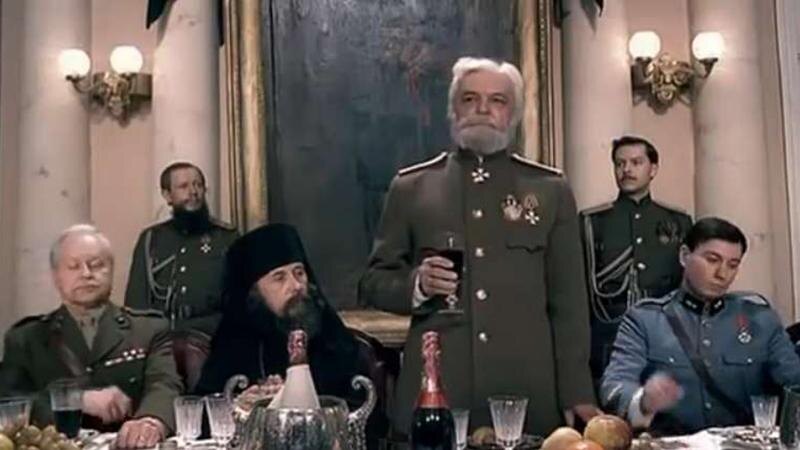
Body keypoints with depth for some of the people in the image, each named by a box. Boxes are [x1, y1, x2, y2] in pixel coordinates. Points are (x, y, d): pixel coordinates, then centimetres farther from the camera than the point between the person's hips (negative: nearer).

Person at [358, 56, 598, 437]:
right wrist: (417, 283, -13)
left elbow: (568, 300, 5)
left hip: (528, 389, 1)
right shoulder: (410, 187, 6)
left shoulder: (550, 190, 7)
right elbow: (374, 281, 8)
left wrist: (577, 394, -1)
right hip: (434, 389, 0)